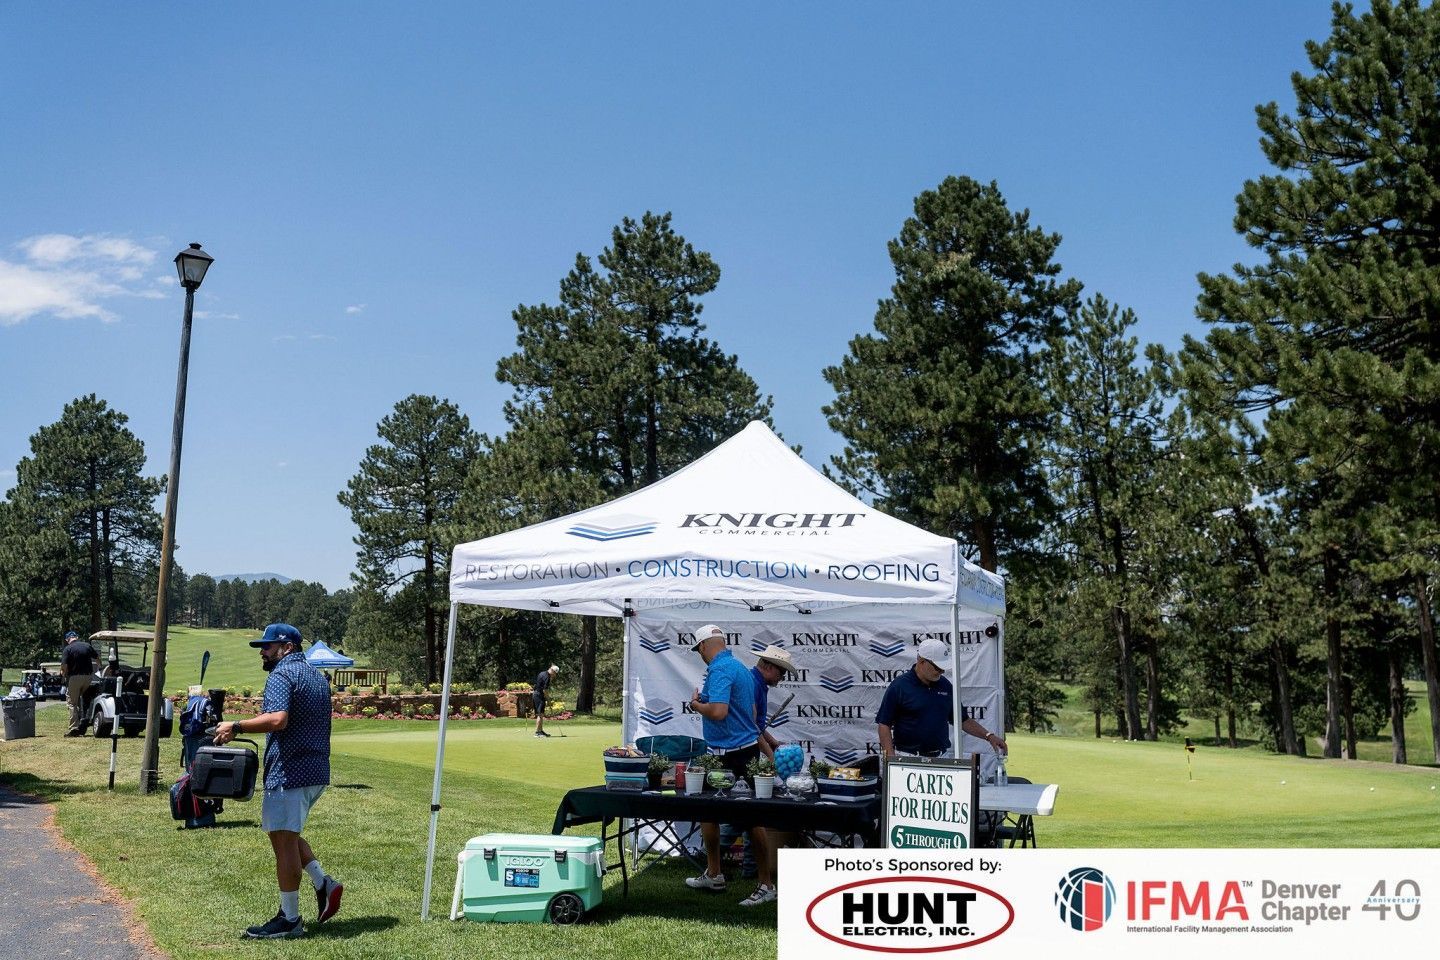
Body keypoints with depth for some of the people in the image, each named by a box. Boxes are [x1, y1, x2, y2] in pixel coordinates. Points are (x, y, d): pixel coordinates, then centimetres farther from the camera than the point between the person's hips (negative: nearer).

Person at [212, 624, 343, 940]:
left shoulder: (281, 675, -10)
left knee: (283, 839, -3)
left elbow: (278, 720, -26)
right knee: (286, 834, 21)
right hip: (317, 771, 10)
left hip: (290, 771, -10)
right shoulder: (317, 676, 19)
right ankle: (323, 883, 11)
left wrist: (236, 727, -19)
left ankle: (289, 919, 1)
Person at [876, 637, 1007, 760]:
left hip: (941, 758, 4)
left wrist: (989, 736, 5)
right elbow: (884, 724, -7)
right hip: (908, 758, -4)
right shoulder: (899, 686, -7)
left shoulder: (945, 685, 9)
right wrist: (891, 757, -17)